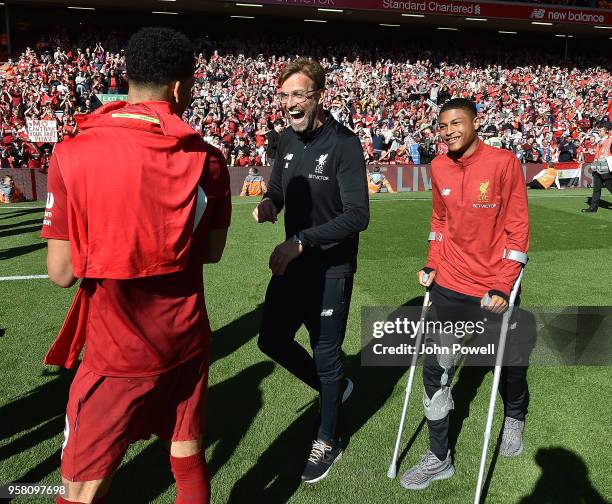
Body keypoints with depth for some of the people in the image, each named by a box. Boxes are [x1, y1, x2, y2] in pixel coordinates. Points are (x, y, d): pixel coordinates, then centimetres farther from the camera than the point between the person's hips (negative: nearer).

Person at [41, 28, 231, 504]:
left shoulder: (74, 154, -14)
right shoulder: (209, 159, -6)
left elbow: (63, 271, -11)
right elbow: (211, 251, 4)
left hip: (118, 352, -3)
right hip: (188, 340, 3)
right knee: (189, 457, 21)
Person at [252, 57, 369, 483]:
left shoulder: (344, 143, -18)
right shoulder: (288, 138, 4)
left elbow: (357, 216, -24)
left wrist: (300, 241, -28)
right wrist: (268, 203, -9)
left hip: (331, 269, -7)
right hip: (291, 262, 7)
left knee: (326, 354, 6)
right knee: (273, 340, 15)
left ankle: (329, 440, 31)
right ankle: (336, 388, 41)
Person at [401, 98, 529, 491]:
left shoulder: (504, 162, -12)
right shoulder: (439, 167, 1)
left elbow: (517, 228, -11)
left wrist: (503, 287, -15)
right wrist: (433, 266, 6)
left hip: (493, 289, -3)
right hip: (449, 286, 3)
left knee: (508, 362, 17)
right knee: (435, 369, 2)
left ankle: (515, 417, 51)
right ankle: (440, 457, 19)